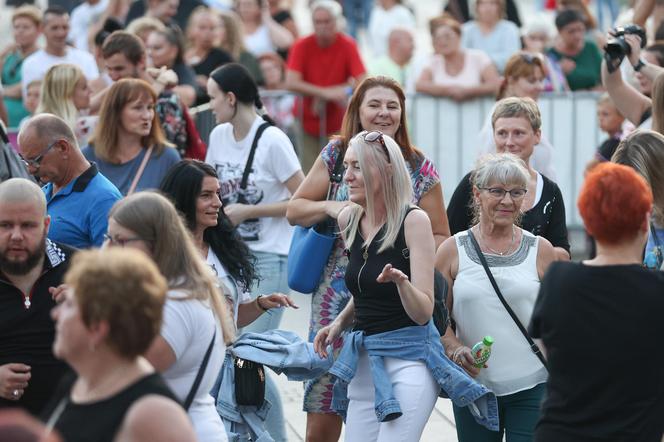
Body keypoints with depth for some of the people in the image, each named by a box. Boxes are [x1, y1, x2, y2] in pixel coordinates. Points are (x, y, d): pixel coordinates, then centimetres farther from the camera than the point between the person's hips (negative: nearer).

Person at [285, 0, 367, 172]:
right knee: (309, 172, -5)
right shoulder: (302, 46, -8)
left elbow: (362, 82, -15)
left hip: (338, 122, 0)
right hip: (307, 120, 0)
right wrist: (325, 92, -28)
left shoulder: (348, 46, -7)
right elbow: (291, 83, -18)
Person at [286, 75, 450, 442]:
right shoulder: (336, 155, 7)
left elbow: (440, 238, 8)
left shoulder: (420, 169, 5)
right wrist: (330, 208, -9)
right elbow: (294, 209, 10)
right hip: (336, 298, 0)